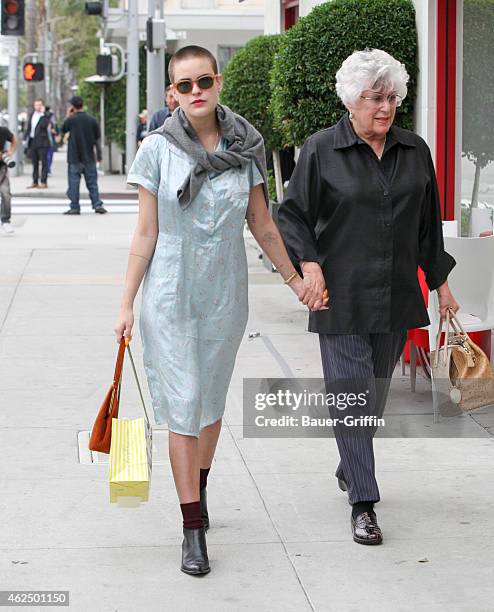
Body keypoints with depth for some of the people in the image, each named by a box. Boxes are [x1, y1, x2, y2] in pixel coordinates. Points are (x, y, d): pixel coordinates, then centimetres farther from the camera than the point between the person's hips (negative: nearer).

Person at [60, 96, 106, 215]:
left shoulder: (71, 119, -9)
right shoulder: (92, 120, 0)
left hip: (74, 157, -3)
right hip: (89, 157, 3)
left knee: (74, 182, 3)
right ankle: (97, 205, 2)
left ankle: (74, 207, 2)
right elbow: (97, 139, 4)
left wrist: (68, 116, 13)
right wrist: (99, 155, 11)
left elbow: (63, 130, 10)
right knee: (92, 182, 9)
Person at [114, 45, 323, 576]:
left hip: (225, 293, 3)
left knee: (212, 400, 13)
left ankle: (198, 488, 35)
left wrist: (295, 279, 15)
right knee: (183, 404, -5)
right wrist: (126, 303, -2)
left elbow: (262, 225, 10)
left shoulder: (245, 148, 0)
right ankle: (193, 528, -1)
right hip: (171, 293, -2)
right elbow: (146, 234, -2)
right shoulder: (158, 150, -6)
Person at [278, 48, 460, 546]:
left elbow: (428, 224, 16)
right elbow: (292, 213, 0)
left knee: (376, 392, 13)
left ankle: (349, 468, 36)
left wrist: (441, 283, 17)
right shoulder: (321, 150, -4)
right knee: (350, 393, -6)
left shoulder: (415, 152, 8)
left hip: (396, 297, 4)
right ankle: (363, 502, -3)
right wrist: (309, 264, -15)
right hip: (341, 297, -4)